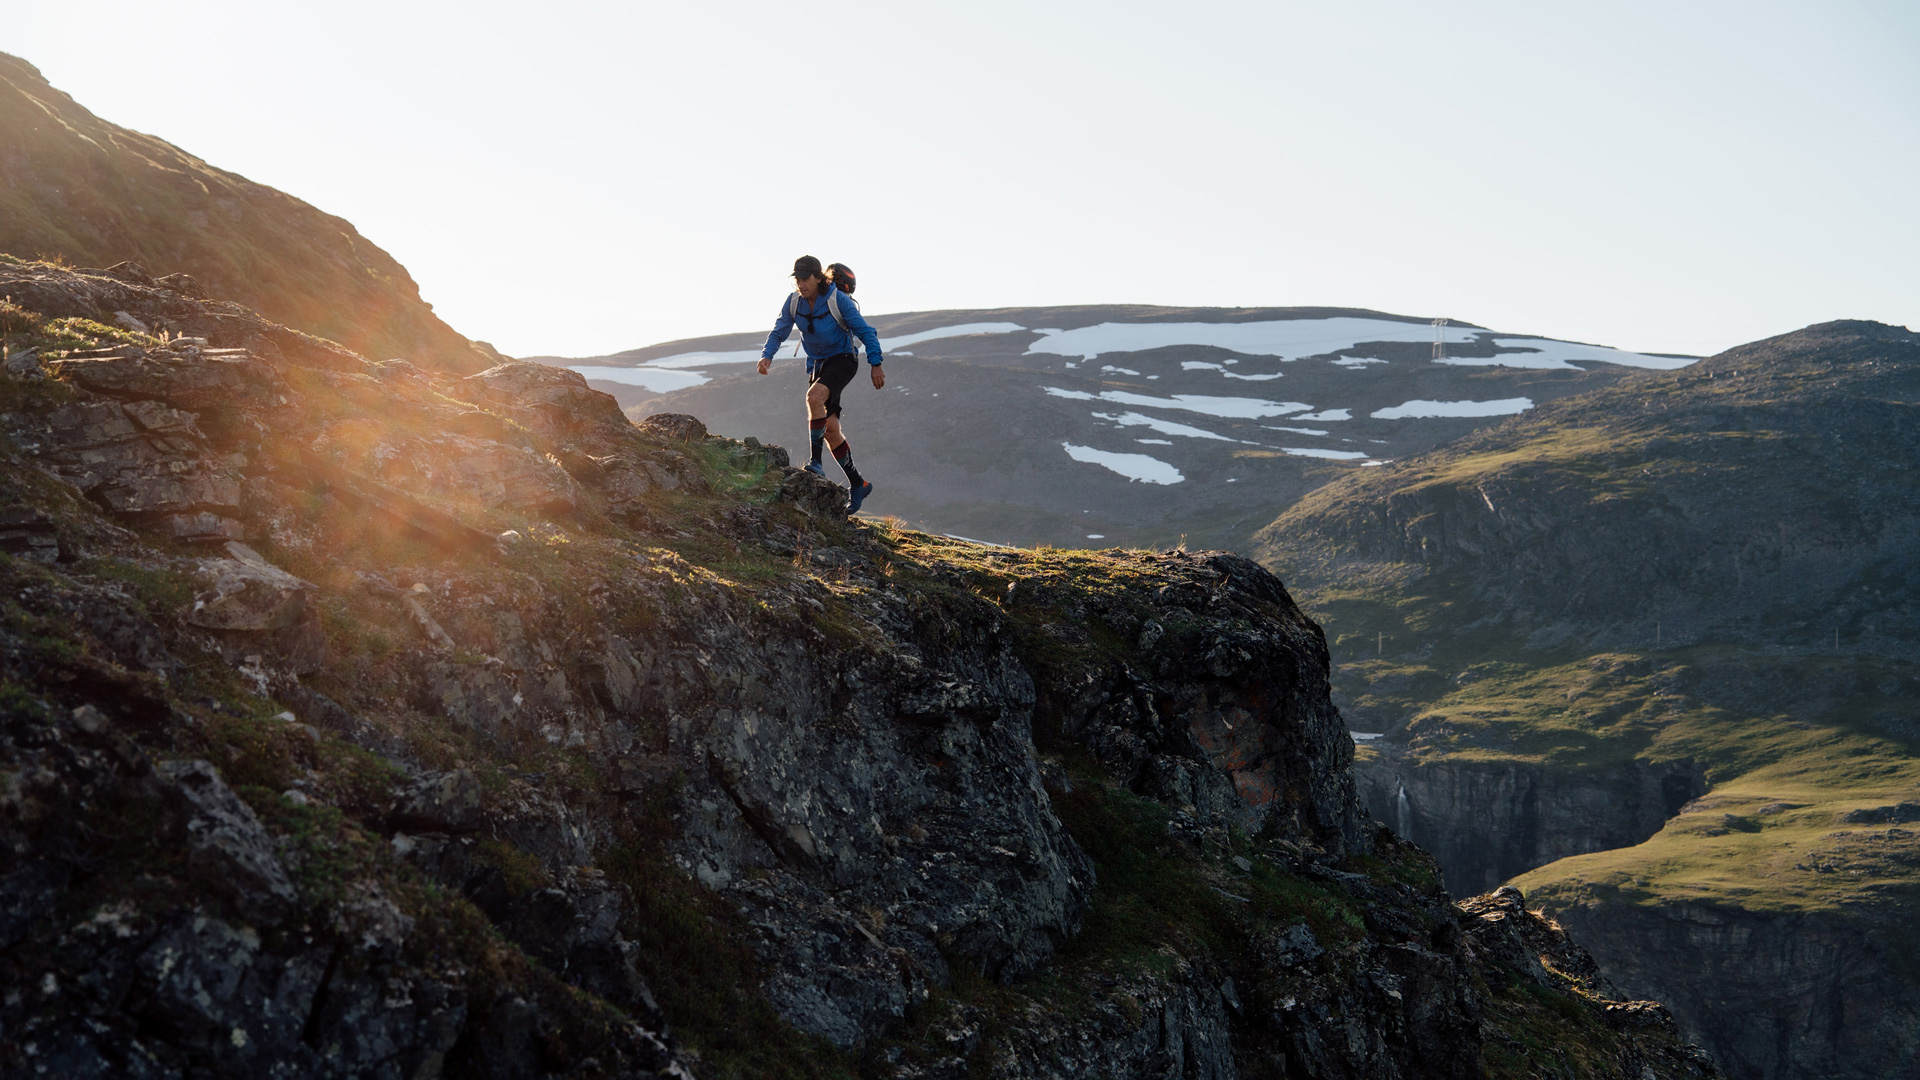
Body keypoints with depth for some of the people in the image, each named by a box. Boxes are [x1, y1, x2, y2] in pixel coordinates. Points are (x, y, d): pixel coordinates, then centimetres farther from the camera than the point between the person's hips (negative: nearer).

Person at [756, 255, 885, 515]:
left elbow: (865, 331, -13)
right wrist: (766, 356, -20)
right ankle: (857, 484, 15)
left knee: (815, 396, -33)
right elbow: (778, 332, -2)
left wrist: (875, 364, -16)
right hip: (817, 364, 6)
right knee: (830, 428, 4)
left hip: (842, 359, -6)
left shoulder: (838, 300, -19)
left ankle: (816, 462, -25)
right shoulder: (793, 302, -5)